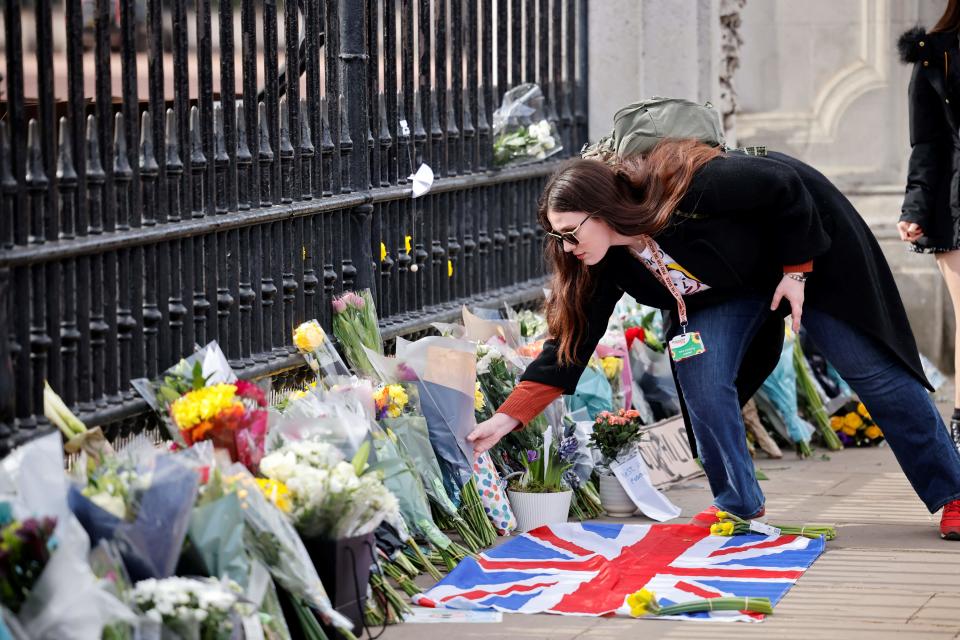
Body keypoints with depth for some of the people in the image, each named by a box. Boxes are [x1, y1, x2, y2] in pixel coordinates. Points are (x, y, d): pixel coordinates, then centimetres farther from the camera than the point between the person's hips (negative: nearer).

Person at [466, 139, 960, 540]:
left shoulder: (693, 189, -40)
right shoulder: (605, 265, -19)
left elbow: (785, 187, -28)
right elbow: (569, 344, -17)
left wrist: (797, 270, -22)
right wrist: (506, 419, -23)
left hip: (810, 242, -5)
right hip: (727, 284, 5)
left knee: (874, 374, 0)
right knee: (701, 380, -16)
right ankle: (738, 503, 3)